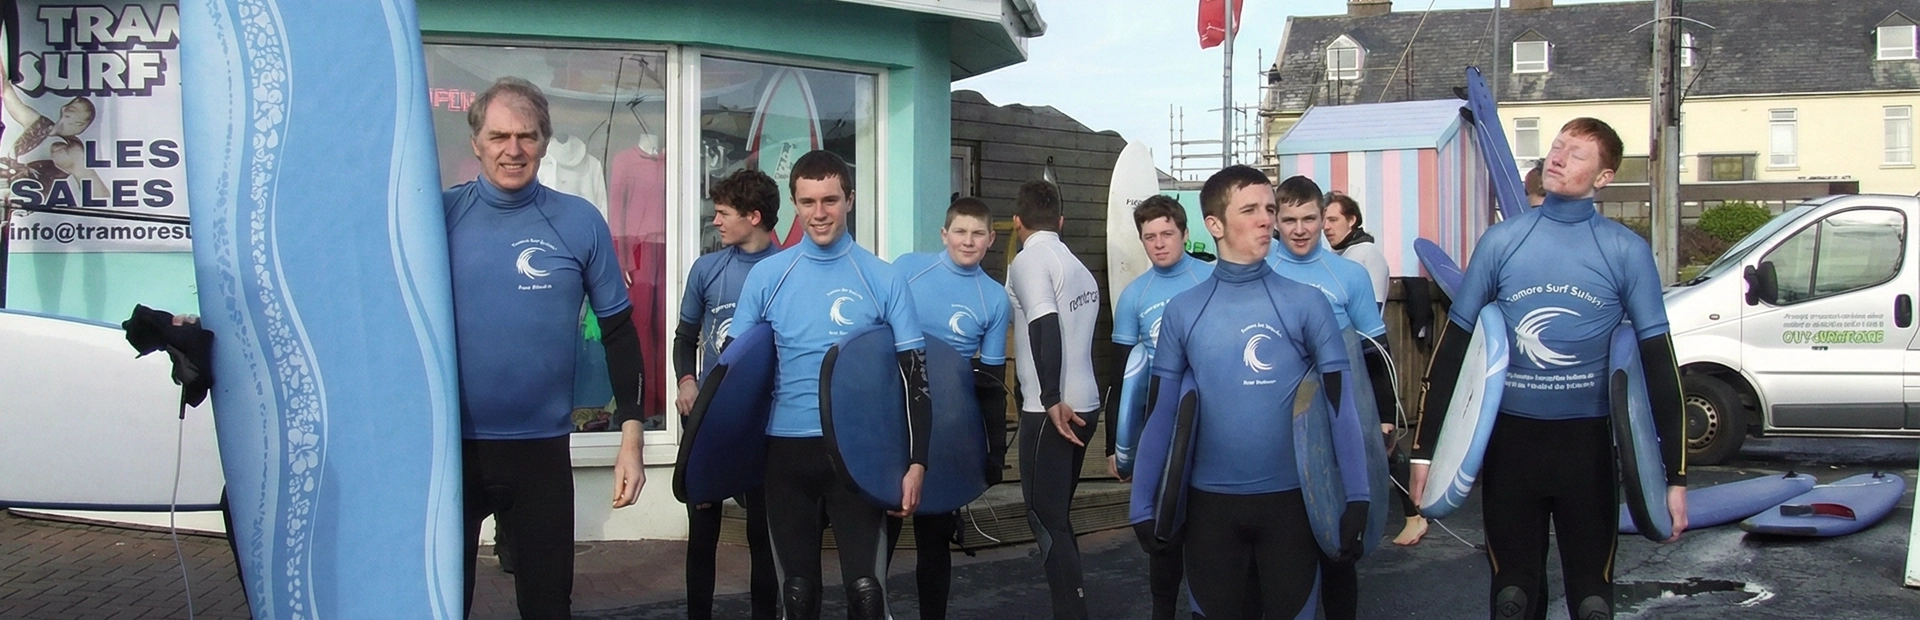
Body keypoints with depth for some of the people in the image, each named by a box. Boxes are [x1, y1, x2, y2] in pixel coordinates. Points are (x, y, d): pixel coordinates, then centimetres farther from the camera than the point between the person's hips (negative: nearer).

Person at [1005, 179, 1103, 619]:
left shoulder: (1028, 260, -9)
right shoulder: (1079, 268, 16)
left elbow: (1046, 328, -23)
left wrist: (1051, 399, -27)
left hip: (1052, 411, -8)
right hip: (1084, 405, 8)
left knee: (1045, 517, -3)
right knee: (1056, 514, 16)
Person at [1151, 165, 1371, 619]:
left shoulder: (1306, 303, -3)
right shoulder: (1182, 311, 1)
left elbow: (1342, 402, -3)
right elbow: (1162, 409, 7)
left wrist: (1356, 499, -9)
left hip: (1291, 497, -1)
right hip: (1211, 501, 1)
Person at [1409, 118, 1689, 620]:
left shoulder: (1626, 252, -3)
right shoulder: (1501, 241, 1)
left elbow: (1658, 359, -2)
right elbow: (1454, 345, 3)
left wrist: (1676, 475, -6)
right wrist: (1424, 448, 0)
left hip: (1587, 442, -1)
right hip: (1511, 437, 1)